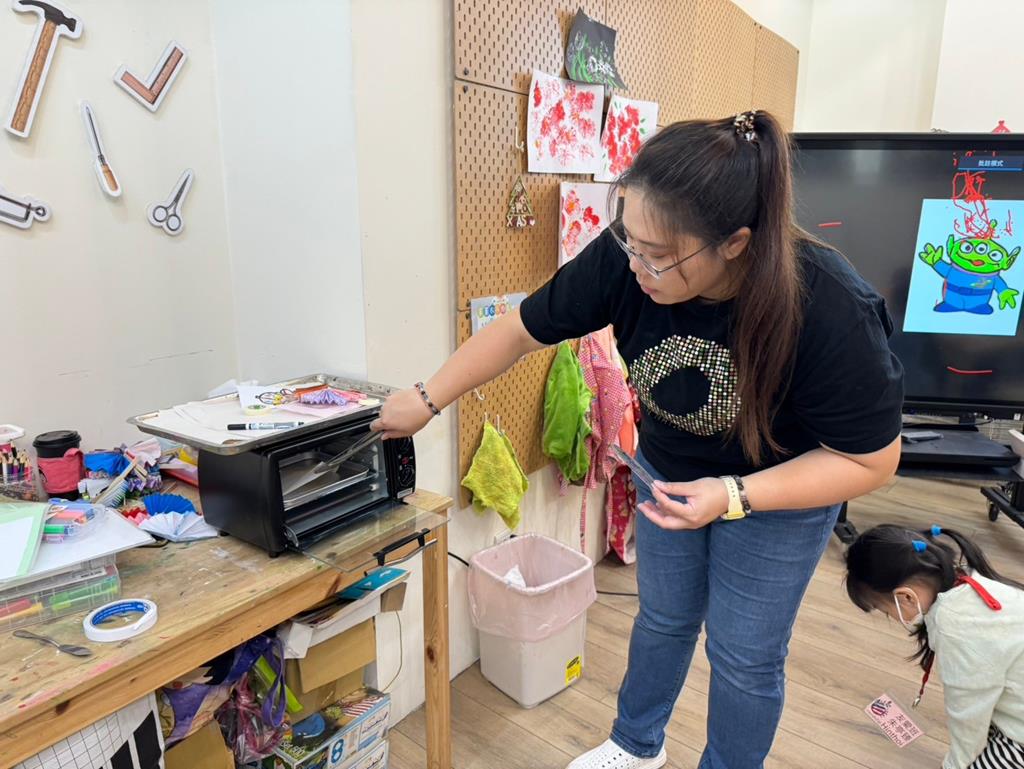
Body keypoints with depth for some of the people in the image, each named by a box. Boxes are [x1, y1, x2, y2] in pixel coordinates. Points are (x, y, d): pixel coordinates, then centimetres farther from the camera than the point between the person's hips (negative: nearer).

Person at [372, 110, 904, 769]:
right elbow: (523, 330, -15)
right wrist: (427, 399, -10)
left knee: (745, 653, 11)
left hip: (781, 494, -3)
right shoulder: (624, 257, -29)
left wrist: (733, 496, -34)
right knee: (663, 618, 21)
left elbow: (870, 460, -22)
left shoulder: (832, 311, -35)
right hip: (669, 473, 3)